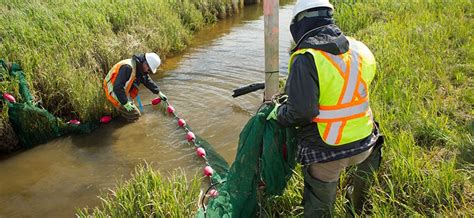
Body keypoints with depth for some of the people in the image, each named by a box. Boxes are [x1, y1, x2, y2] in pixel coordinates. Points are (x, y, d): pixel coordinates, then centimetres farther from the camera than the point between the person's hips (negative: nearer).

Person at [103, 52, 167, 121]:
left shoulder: (140, 68, -3)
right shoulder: (127, 67, -33)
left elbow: (148, 81, 13)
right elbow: (118, 87, -34)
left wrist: (159, 93, 13)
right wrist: (125, 103, -28)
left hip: (124, 92, 9)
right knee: (135, 115, -9)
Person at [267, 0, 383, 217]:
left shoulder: (306, 59, -21)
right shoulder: (359, 49, -1)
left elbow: (300, 112, -26)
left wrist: (278, 113, -4)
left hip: (326, 152, -6)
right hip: (363, 145, 6)